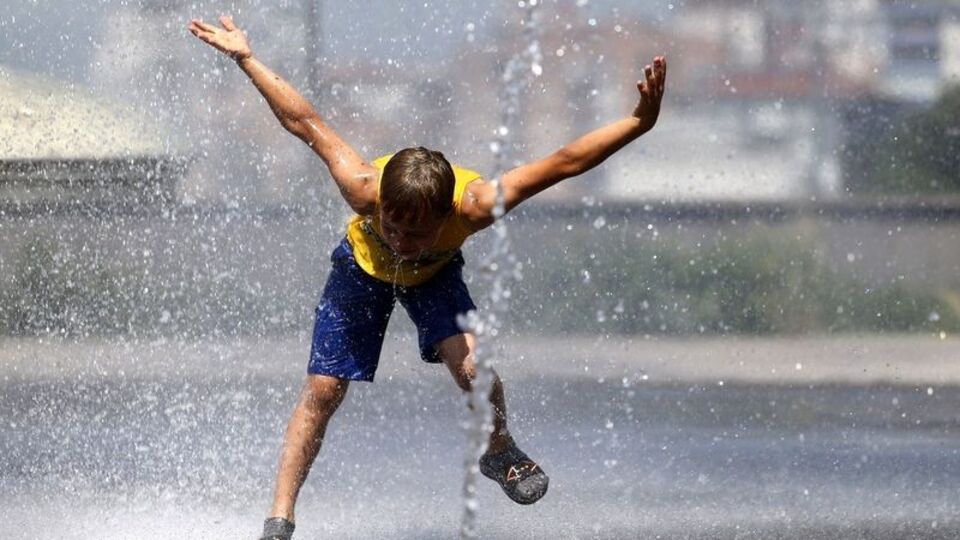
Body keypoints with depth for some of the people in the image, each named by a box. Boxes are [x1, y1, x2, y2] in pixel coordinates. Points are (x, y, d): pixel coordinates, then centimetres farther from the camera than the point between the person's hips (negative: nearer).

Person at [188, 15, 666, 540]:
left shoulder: (474, 205, -43)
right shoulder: (364, 189, -41)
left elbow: (563, 162, -39)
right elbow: (306, 124, -28)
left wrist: (639, 122, -45)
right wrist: (245, 57, -24)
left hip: (435, 275, 0)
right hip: (362, 266, 0)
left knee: (469, 362, -28)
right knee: (321, 392, -5)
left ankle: (499, 452, 1)